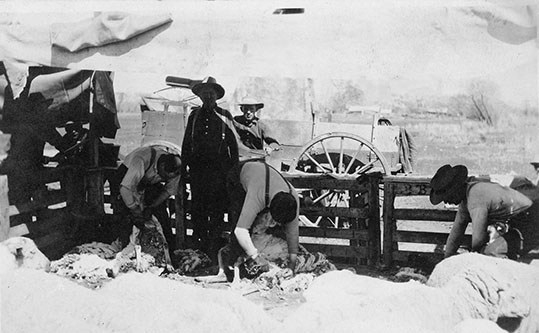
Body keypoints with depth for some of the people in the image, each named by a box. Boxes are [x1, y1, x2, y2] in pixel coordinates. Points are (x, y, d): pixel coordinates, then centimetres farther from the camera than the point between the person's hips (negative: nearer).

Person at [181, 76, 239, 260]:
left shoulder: (224, 116, 6)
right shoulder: (194, 116, 13)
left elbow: (233, 145, 6)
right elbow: (186, 143, 16)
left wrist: (235, 168, 2)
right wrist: (183, 166, 12)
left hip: (219, 170, -3)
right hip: (197, 168, 3)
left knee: (217, 209, -3)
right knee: (197, 207, 4)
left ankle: (214, 247, 3)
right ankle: (199, 243, 12)